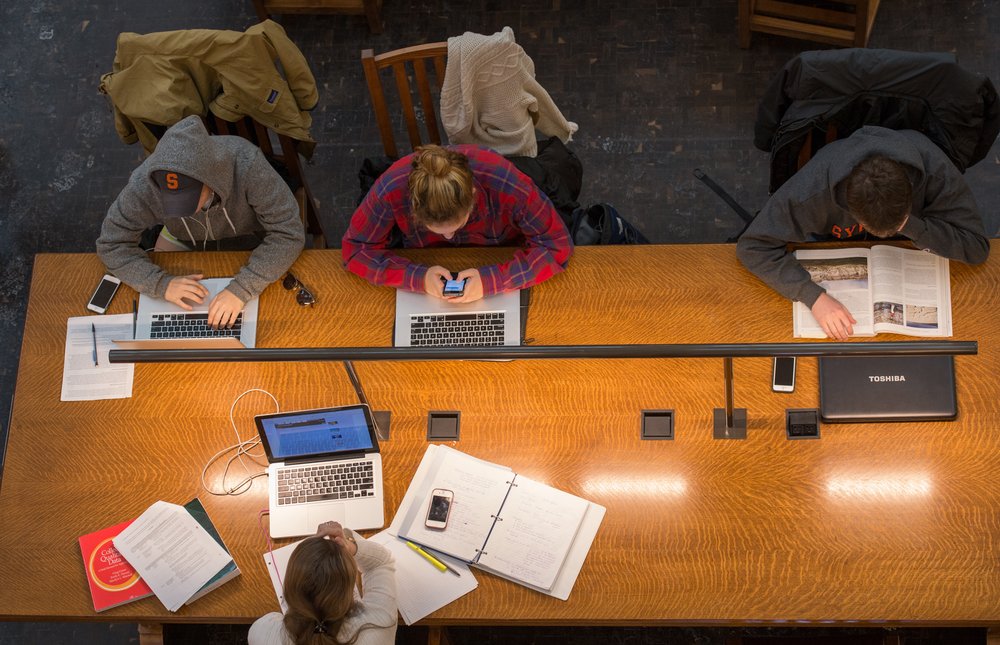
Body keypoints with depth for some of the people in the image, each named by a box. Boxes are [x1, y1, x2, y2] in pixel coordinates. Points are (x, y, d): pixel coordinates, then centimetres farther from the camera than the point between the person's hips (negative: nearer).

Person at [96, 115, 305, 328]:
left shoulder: (247, 164, -40)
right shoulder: (145, 184, -34)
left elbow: (288, 234, -34)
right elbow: (111, 244, -20)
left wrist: (242, 289, -44)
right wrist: (161, 283, -36)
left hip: (249, 239, -2)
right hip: (183, 240, 2)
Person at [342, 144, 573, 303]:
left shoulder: (506, 184, -39)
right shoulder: (391, 189, -36)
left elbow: (556, 244, -28)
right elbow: (356, 248, -22)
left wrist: (493, 279, -41)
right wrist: (417, 276, -37)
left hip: (500, 265, 2)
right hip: (430, 266, -1)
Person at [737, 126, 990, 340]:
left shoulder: (933, 168, -37)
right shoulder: (814, 186, -42)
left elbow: (977, 247, -28)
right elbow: (752, 246, -36)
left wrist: (910, 226, -43)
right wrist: (814, 296, -47)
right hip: (831, 245, 0)